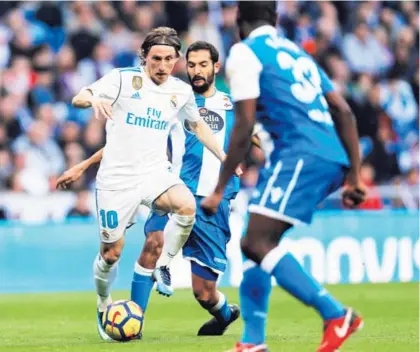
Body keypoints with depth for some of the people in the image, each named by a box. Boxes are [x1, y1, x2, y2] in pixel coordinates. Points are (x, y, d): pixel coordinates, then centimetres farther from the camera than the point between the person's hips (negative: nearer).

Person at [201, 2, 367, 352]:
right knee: (256, 245, 13)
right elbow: (344, 112, 21)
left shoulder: (244, 52, 2)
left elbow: (244, 128, -6)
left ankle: (337, 315, -20)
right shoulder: (295, 52, 26)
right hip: (332, 159, 9)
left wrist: (218, 191, -3)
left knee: (257, 244, -13)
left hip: (300, 154, -9)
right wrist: (354, 175, 22)